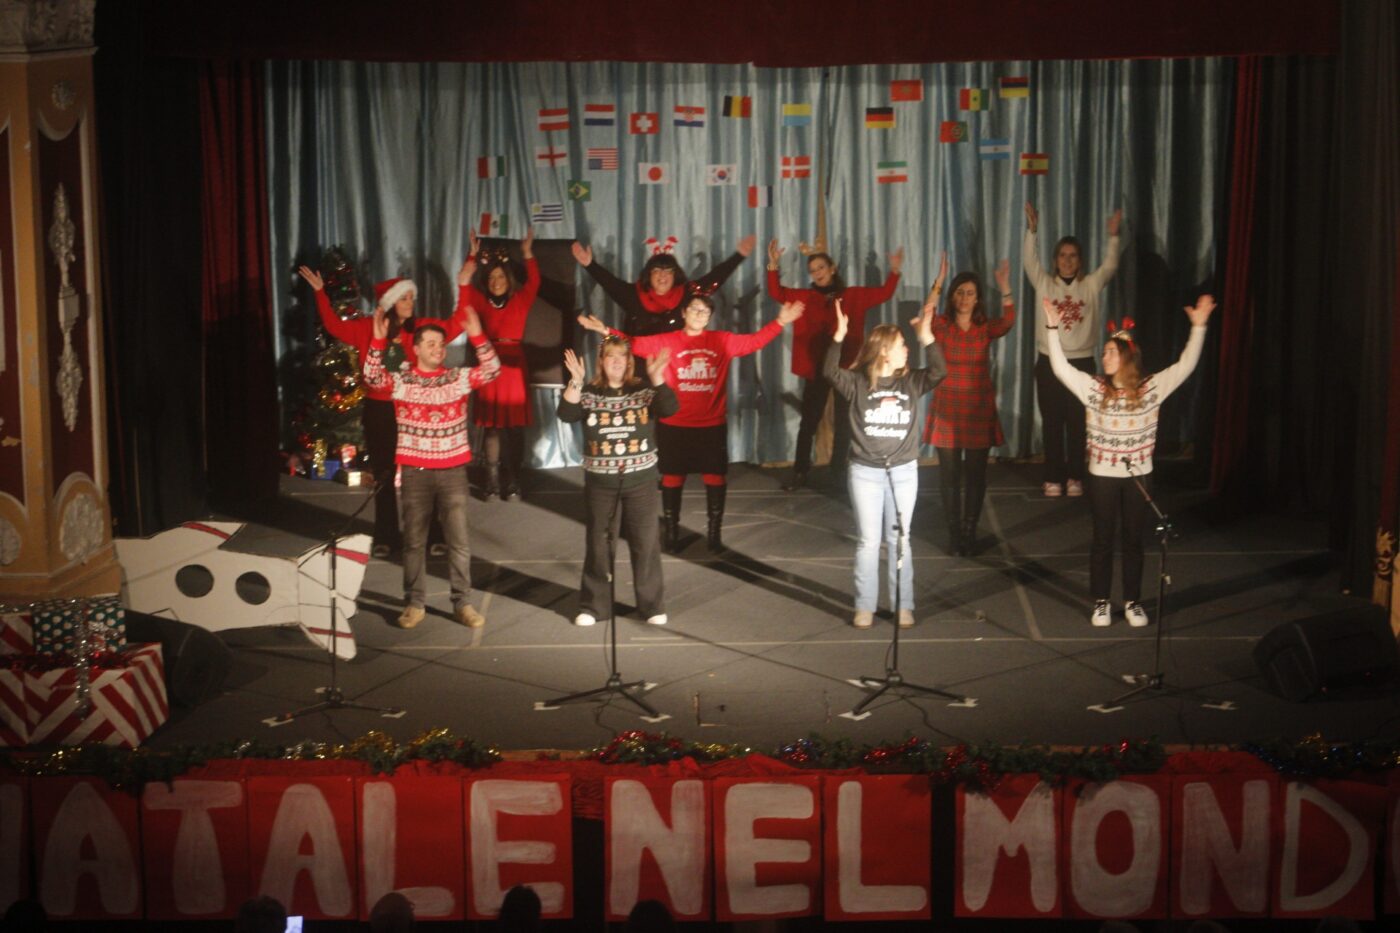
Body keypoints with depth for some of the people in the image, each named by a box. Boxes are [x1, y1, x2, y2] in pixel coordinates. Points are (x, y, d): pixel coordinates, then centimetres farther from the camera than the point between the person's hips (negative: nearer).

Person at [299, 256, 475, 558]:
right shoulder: (367, 328, 0)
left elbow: (454, 326, -3)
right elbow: (335, 326, 5)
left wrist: (463, 287, -9)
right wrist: (320, 293, -1)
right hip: (378, 410, 1)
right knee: (383, 475, 11)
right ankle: (387, 537, 21)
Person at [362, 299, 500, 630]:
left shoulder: (459, 378, 3)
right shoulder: (401, 380, 0)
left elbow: (492, 370, -9)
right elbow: (372, 378, -15)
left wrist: (477, 337, -22)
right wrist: (378, 340, -26)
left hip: (453, 471, 1)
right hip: (415, 472, 0)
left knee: (458, 540, 4)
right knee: (414, 540, 7)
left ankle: (462, 604, 13)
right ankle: (414, 604, 16)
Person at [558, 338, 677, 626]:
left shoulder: (644, 391, 1)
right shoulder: (589, 394, 1)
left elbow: (670, 409, -15)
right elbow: (566, 414, -15)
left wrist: (656, 377, -26)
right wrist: (575, 381, -25)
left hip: (640, 480, 0)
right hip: (599, 482, 1)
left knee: (645, 542, 3)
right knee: (597, 543, 8)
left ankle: (652, 604, 14)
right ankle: (592, 605, 19)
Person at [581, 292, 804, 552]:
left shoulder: (723, 341, 2)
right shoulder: (666, 341, -2)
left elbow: (755, 341, -3)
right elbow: (634, 343, -9)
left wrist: (780, 322, -13)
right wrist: (606, 331, -20)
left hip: (712, 426, 1)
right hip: (674, 426, -1)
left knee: (716, 478, 6)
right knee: (672, 478, 7)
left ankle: (714, 533, 20)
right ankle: (671, 534, 19)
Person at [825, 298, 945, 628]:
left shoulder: (910, 382, 3)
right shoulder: (857, 383, -6)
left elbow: (938, 371, -12)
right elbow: (830, 372, -21)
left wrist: (926, 336, -20)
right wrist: (839, 336, -32)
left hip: (903, 471, 2)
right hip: (865, 472, -2)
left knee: (899, 540, 7)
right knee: (868, 541, 3)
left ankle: (903, 606, 15)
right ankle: (865, 607, 12)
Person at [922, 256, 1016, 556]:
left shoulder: (986, 328, 1)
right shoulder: (941, 326, -2)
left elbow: (1008, 323, -20)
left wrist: (1005, 288, -32)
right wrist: (938, 283, -34)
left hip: (979, 410, 1)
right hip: (947, 410, -1)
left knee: (975, 474, 5)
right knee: (949, 473, 2)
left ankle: (970, 531, 17)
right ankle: (953, 532, 12)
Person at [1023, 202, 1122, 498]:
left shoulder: (1091, 285, 6)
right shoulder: (1044, 284, 3)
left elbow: (1110, 266, -1)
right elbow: (1030, 261, -6)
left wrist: (1113, 236, -13)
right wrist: (1032, 231, -19)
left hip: (1082, 363, 1)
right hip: (1049, 362, 0)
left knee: (1078, 424, 5)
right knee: (1051, 423, 4)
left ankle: (1075, 478, 15)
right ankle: (1053, 479, 11)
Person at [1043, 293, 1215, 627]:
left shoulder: (1152, 388, -4)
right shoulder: (1094, 388, -4)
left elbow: (1185, 365, -8)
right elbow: (1061, 368, -10)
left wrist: (1198, 326, -15)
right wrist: (1053, 328, -17)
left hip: (1139, 475, 0)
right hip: (1103, 475, 0)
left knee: (1134, 540, 10)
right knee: (1102, 540, 8)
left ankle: (1132, 601, 22)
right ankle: (1101, 602, 19)